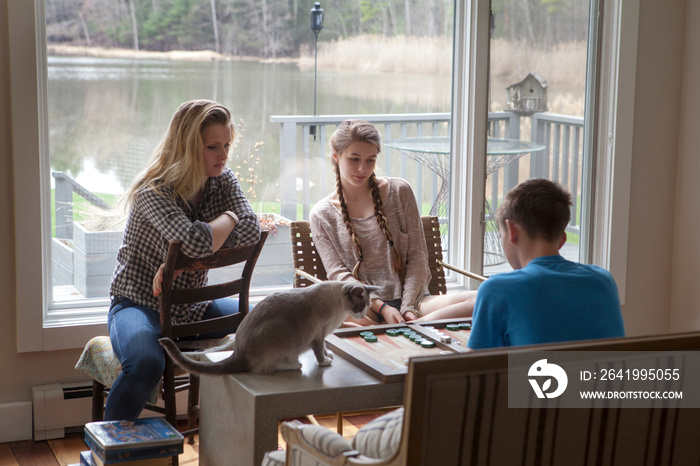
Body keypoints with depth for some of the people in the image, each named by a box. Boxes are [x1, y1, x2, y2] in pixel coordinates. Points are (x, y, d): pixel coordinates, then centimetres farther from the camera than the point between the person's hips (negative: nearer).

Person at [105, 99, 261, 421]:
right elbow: (196, 241, -39)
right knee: (145, 364, -38)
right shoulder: (153, 192, -22)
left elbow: (251, 231, -18)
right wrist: (228, 218, -16)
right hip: (140, 305, -6)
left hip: (193, 305, 7)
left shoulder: (223, 180, -1)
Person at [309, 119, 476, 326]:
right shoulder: (322, 215, 7)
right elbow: (338, 273, -1)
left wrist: (408, 306, -10)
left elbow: (417, 255, 6)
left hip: (411, 298, 2)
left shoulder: (399, 191, 8)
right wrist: (382, 308, -16)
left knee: (479, 301, -28)